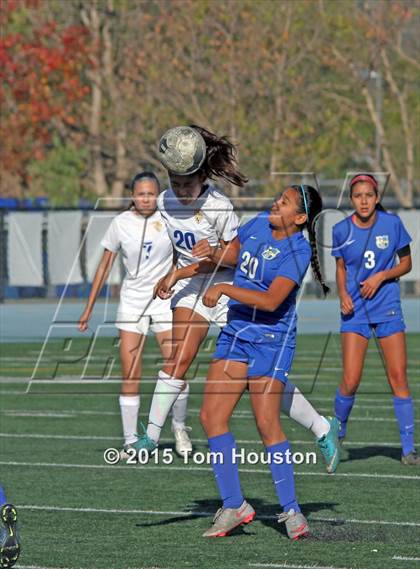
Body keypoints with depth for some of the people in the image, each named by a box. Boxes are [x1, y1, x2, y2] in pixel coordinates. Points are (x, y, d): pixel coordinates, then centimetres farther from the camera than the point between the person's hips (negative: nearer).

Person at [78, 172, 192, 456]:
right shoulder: (121, 223, -2)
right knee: (131, 376, -5)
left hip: (166, 299, -1)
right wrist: (90, 307, 7)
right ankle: (131, 440, 0)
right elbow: (105, 265, 7)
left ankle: (179, 427, 15)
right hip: (132, 302, 1)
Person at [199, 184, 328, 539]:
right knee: (212, 416, -3)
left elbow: (271, 300, -25)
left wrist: (225, 289, -23)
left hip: (271, 340, -7)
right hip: (235, 334, 7)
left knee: (267, 423, -12)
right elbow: (226, 253, 22)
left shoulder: (298, 250, -15)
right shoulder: (259, 224, 5)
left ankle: (291, 511, 0)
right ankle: (234, 506, 2)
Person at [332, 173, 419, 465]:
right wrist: (343, 294, -7)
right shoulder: (342, 230, -3)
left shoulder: (392, 223, -5)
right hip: (355, 310, 0)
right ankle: (337, 435, 18)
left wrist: (381, 276, -12)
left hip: (388, 309, 0)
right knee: (350, 381, -8)